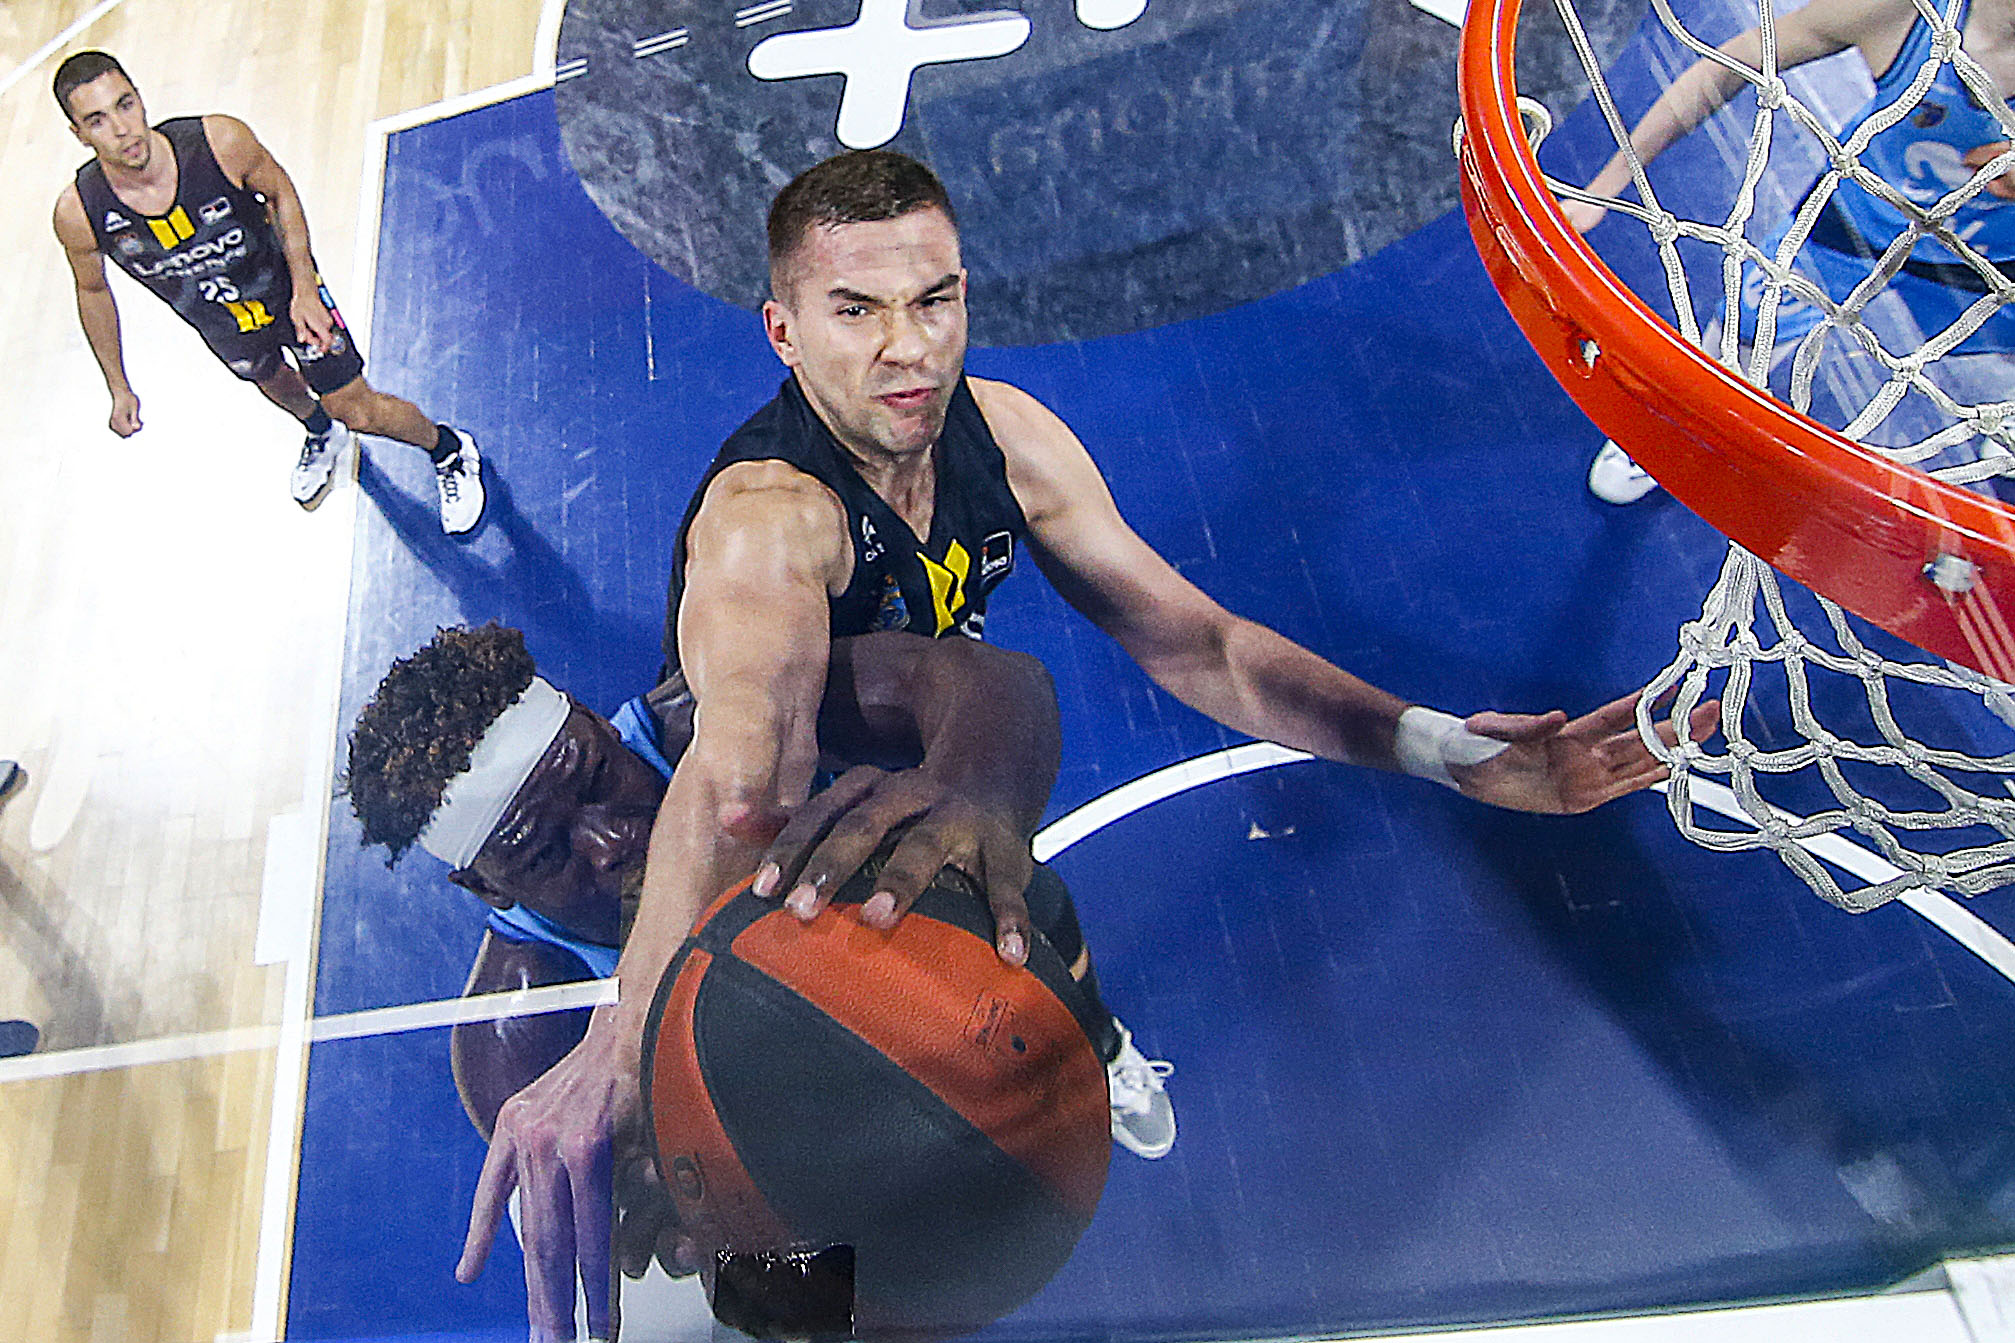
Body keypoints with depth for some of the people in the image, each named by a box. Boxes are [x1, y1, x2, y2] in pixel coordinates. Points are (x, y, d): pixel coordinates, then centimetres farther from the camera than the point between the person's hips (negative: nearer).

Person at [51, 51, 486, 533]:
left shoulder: (222, 141, -35)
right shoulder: (77, 213, -28)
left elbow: (280, 192, -12)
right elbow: (92, 291, -7)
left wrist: (305, 288, -19)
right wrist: (119, 388, -1)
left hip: (287, 291, -3)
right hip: (221, 326, 3)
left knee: (359, 412, 2)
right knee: (276, 384, 32)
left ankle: (450, 451, 33)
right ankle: (321, 433, 67)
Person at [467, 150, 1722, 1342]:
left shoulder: (1005, 434, -17)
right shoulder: (766, 513, -36)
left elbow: (1190, 641, -16)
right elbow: (748, 750, -55)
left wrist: (1435, 743, -27)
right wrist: (625, 1033, -72)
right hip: (787, 850, -4)